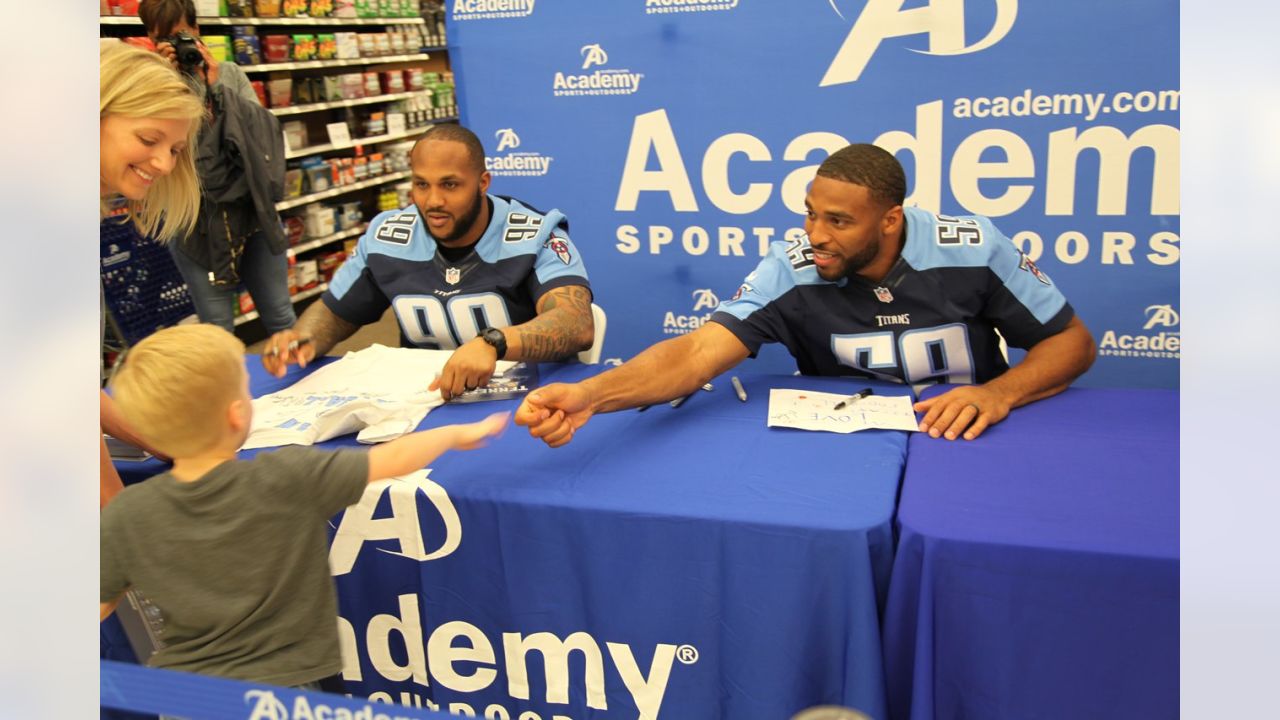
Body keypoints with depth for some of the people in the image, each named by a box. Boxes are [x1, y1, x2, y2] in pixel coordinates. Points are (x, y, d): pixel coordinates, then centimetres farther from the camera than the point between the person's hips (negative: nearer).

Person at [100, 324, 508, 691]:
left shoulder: (125, 517, -14)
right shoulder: (289, 479, -21)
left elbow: (99, 607, -5)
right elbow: (395, 460, -12)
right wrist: (457, 433, 5)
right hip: (293, 682, -2)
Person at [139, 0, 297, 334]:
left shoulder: (230, 73, 7)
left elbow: (263, 128, -2)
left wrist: (218, 87, -9)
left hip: (252, 209, 2)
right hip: (195, 222, -2)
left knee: (281, 317, 12)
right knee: (218, 329, 4)